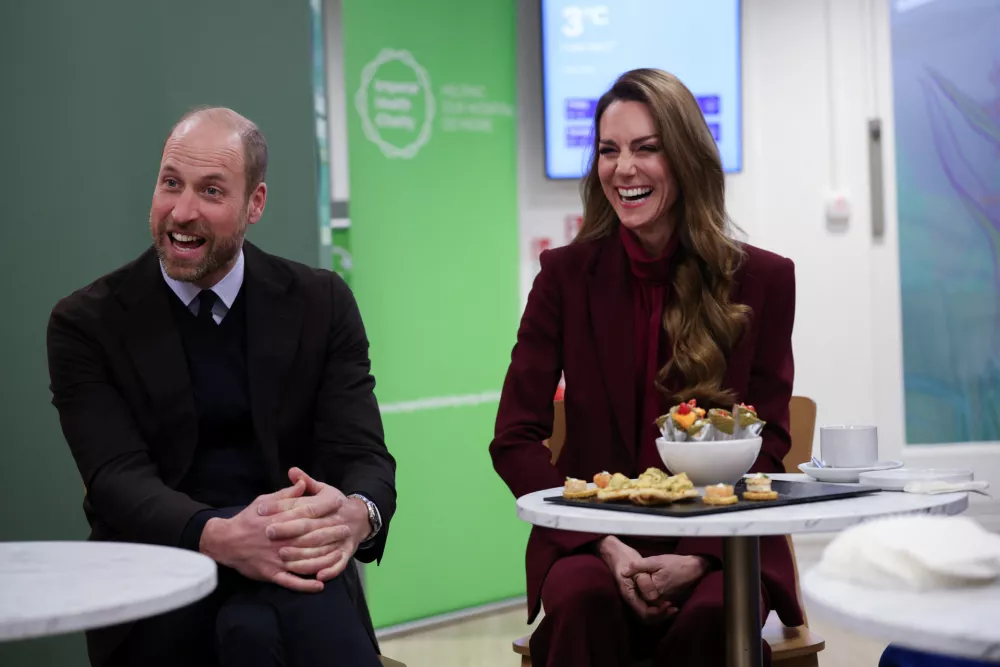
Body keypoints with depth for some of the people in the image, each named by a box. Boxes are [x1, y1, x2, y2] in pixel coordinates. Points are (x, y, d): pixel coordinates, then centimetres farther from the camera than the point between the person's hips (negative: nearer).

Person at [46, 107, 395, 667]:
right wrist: (222, 538, -33)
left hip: (293, 562, 1)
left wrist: (356, 514, -29)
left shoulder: (322, 304, 7)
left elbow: (362, 452, -2)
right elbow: (118, 478, -11)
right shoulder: (87, 323, 2)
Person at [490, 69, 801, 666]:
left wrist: (696, 555, -15)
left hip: (718, 542, 0)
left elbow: (767, 447, 2)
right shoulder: (567, 274, 2)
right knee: (583, 598, -32)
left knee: (712, 614, -32)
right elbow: (514, 440, 0)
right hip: (593, 539, 0)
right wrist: (606, 545, -15)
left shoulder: (762, 279, 2)